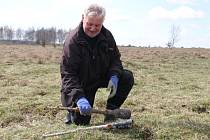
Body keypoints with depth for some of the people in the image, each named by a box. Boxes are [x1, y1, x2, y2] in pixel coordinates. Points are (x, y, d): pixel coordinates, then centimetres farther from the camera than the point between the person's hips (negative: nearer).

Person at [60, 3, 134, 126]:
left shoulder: (107, 36, -7)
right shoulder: (72, 41, -23)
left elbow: (115, 59, 2)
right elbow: (67, 74, -27)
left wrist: (114, 76, -21)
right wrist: (79, 98, -41)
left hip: (102, 77, 5)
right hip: (81, 82, -5)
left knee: (127, 78, -18)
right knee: (81, 121, -14)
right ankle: (73, 108, 22)